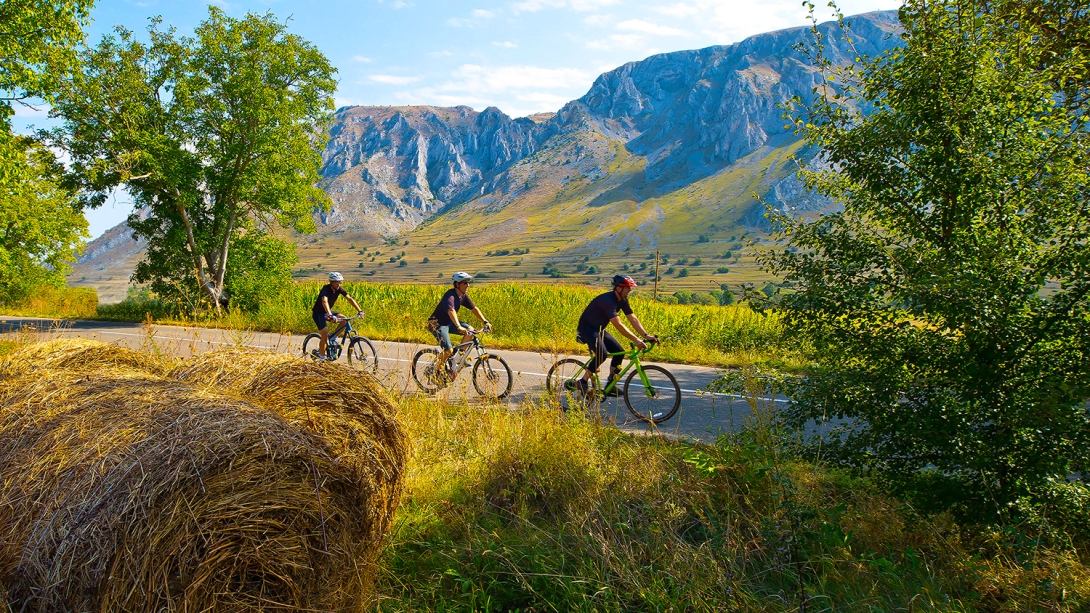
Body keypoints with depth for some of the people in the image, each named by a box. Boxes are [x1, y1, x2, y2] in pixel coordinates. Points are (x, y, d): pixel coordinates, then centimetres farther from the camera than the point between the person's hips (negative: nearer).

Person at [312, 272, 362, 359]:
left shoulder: (339, 289, -9)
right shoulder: (326, 289, -28)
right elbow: (325, 302, -45)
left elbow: (349, 298, -10)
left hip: (328, 311, 6)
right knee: (325, 335, -17)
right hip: (318, 313, -6)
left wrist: (359, 310, -20)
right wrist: (330, 315, -60)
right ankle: (321, 356, 0)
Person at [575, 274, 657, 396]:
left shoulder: (622, 300, -1)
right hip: (587, 328, -9)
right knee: (602, 354, -28)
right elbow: (618, 325, -35)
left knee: (619, 352, -1)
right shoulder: (608, 300, -29)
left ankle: (610, 385, 9)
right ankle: (583, 383, -14)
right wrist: (636, 340, -37)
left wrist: (646, 335, -12)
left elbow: (633, 318, -1)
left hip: (599, 329, 9)